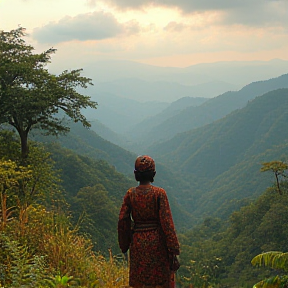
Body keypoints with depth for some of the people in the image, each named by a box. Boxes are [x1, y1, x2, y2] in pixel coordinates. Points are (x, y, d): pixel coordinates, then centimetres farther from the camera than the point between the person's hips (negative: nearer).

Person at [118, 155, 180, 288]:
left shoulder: (130, 193, -1)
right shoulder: (159, 193, -8)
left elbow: (123, 221, 1)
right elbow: (167, 222, -11)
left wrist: (124, 245, 14)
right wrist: (174, 252, -7)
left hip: (138, 243, 3)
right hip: (157, 242, -3)